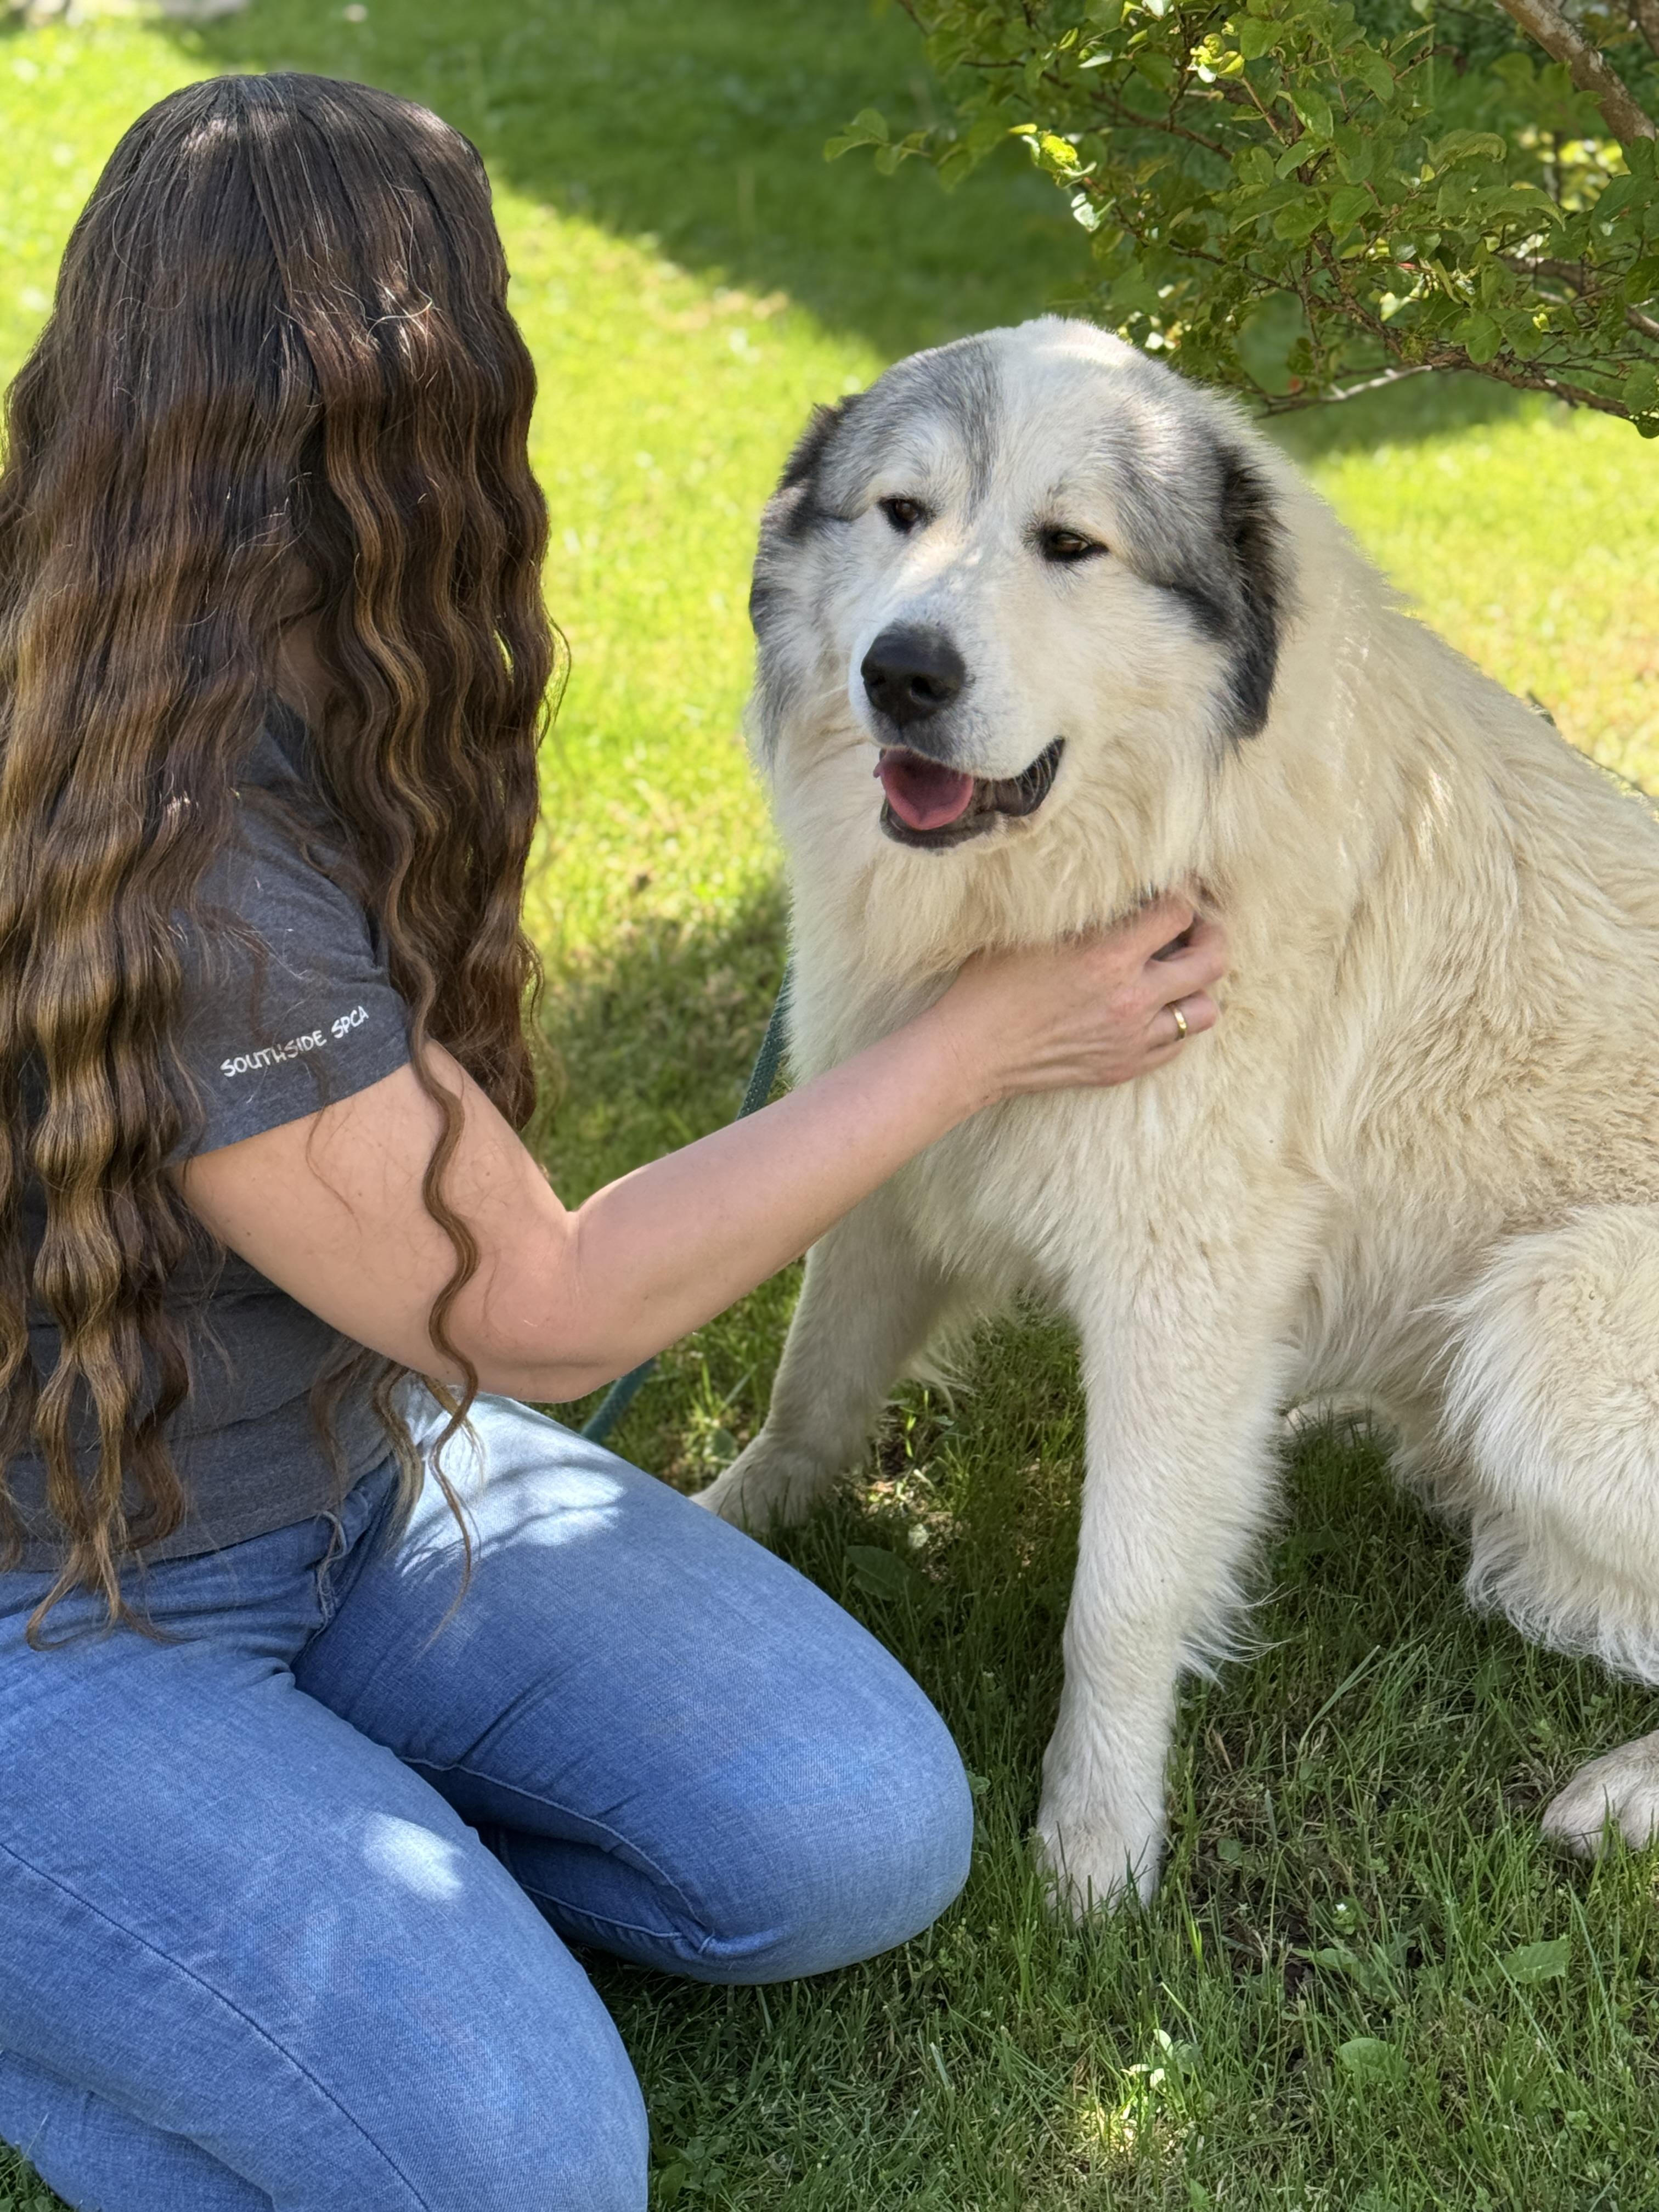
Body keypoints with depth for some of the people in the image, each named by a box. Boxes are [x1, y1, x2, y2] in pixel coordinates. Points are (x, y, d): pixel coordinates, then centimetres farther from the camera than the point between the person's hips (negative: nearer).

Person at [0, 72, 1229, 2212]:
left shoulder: (277, 722, -5)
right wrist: (987, 1036, -11)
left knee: (857, 1837, -6)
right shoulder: (183, 876, -33)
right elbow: (546, 1311, -19)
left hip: (344, 1469, 8)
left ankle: (270, 1856, 7)